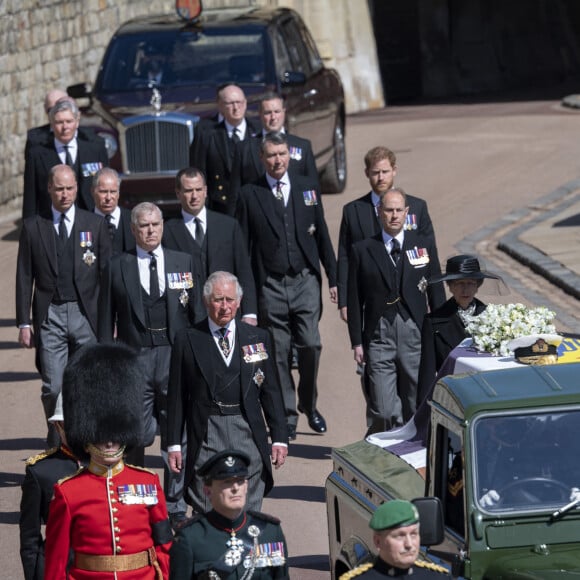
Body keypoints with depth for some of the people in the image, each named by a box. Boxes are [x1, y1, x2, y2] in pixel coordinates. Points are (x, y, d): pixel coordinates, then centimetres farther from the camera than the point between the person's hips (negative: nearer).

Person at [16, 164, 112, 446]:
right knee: (53, 388, -3)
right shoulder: (33, 226, 6)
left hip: (87, 314, 0)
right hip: (50, 315, 0)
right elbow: (24, 277, 6)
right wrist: (24, 322, 0)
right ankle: (58, 447, 10)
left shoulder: (95, 224, 6)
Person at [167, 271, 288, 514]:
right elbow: (177, 396, 6)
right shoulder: (188, 341, 4)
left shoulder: (258, 338, 10)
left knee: (249, 510, 1)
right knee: (207, 514, -5)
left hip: (248, 435, 2)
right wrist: (174, 444, 2)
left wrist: (279, 438, 7)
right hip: (206, 436, -2)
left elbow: (270, 391, 12)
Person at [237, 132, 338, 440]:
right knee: (279, 353, 0)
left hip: (305, 281, 1)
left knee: (310, 345, -6)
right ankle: (287, 414, 10)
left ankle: (309, 405, 15)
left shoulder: (307, 189, 9)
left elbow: (322, 236, 12)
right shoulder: (250, 195, 2)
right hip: (270, 285, -1)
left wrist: (334, 278, 8)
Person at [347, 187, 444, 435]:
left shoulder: (423, 246, 8)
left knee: (417, 409, 4)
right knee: (385, 412, -8)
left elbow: (436, 293, 10)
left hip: (415, 336, 1)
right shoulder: (362, 251, 5)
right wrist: (357, 342, 3)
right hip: (379, 338, -1)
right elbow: (354, 300, 7)